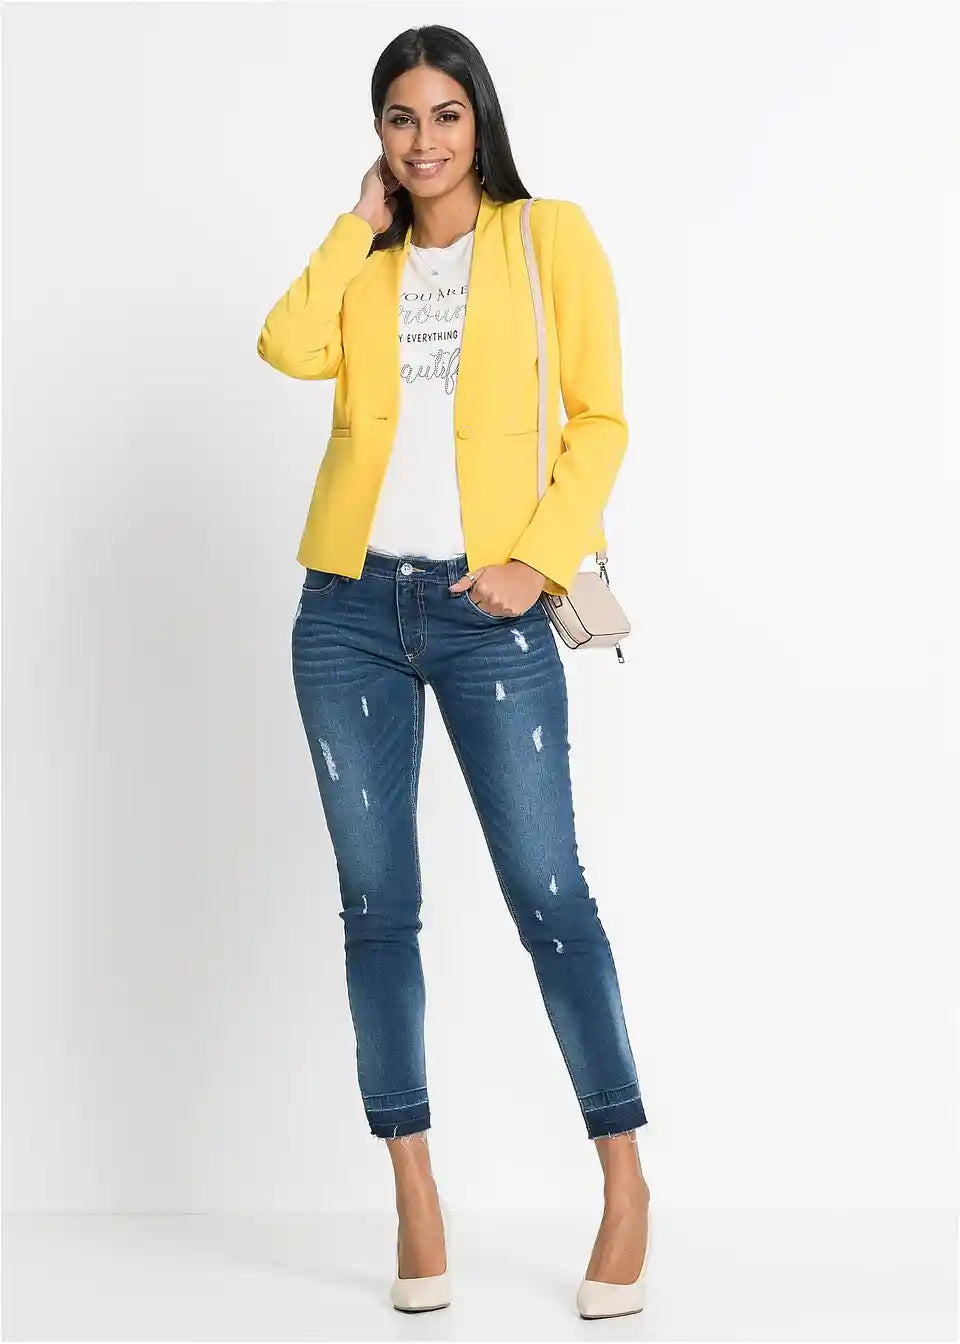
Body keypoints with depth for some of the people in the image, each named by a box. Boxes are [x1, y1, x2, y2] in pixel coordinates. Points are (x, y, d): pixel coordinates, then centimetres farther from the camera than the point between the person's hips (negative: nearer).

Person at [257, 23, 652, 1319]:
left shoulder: (552, 240, 4)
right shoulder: (364, 264, 14)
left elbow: (600, 420, 0)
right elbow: (290, 348, -7)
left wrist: (542, 558, -12)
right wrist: (360, 227, 2)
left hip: (487, 610, -4)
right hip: (350, 607, 4)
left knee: (548, 894, -6)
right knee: (377, 905, 4)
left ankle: (627, 1179, 5)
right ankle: (416, 1195, 12)